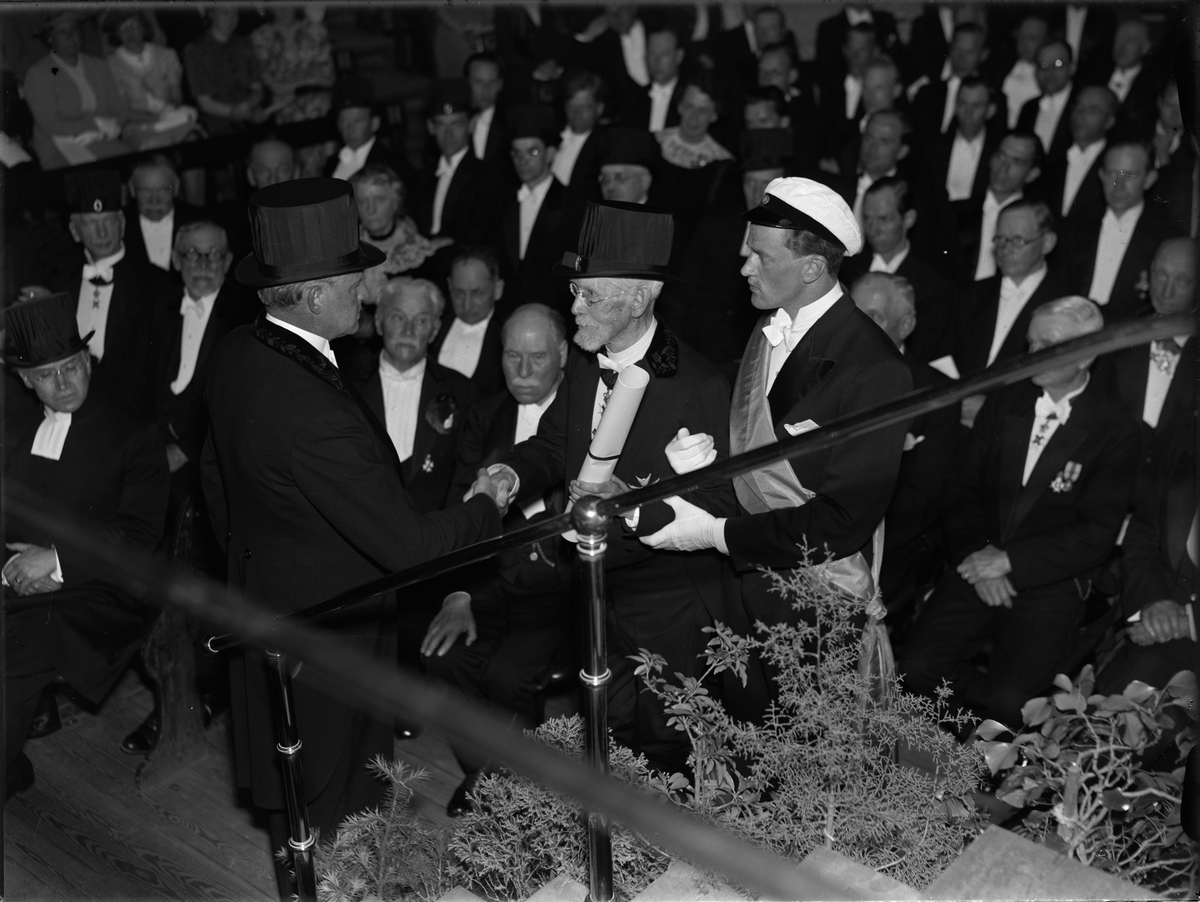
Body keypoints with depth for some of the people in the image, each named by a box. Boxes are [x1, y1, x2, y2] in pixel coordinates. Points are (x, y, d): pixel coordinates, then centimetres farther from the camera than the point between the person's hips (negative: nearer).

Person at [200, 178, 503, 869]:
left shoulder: (237, 354, -6)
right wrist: (485, 506, -12)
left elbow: (216, 479, 9)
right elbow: (406, 546, -30)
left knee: (290, 788, 28)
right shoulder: (315, 413, -35)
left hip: (261, 598, 9)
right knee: (335, 812, 14)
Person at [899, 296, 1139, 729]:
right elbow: (960, 485, 7)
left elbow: (1095, 534, -9)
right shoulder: (1005, 403, 8)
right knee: (915, 670, -15)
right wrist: (977, 554, -10)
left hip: (1049, 586, -4)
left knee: (1007, 702, -21)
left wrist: (1009, 561, -16)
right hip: (978, 570, 4)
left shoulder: (1114, 431, -5)